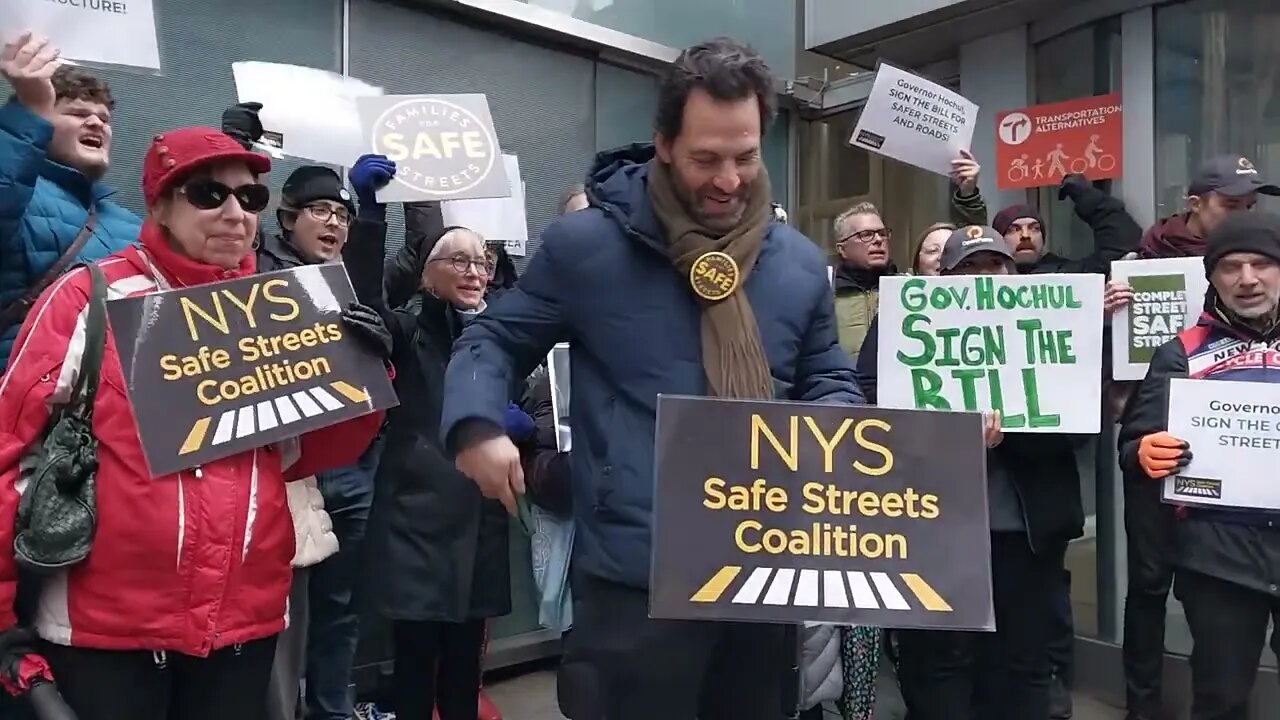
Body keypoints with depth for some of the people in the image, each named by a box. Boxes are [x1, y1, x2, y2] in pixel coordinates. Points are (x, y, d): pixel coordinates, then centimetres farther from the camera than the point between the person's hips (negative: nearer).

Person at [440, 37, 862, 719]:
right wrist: (476, 426, -17)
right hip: (639, 575, -5)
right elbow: (494, 338, 2)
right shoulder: (586, 243, -7)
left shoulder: (799, 263, 7)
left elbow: (829, 379, 18)